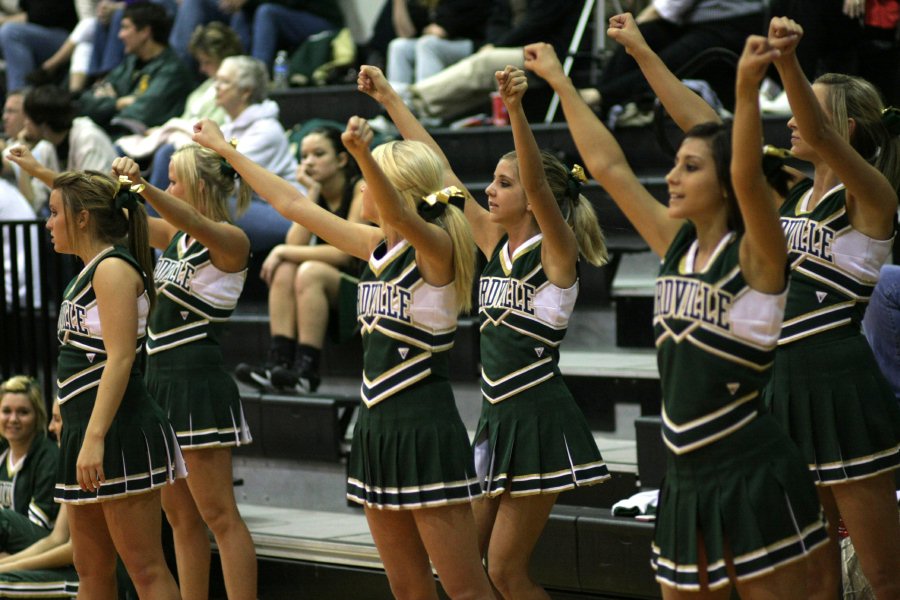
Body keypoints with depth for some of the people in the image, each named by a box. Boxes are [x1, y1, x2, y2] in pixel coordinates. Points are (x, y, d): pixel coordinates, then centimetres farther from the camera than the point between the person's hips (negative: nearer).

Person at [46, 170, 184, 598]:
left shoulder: (114, 267, -11)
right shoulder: (90, 272, 17)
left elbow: (120, 359, -20)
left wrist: (95, 438, -26)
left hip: (118, 432, -10)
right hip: (88, 427, 10)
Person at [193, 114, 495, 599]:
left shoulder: (435, 247, -12)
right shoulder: (377, 246, 10)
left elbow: (400, 215, -35)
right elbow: (294, 205, 18)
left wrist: (363, 155, -53)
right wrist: (225, 150, 24)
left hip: (425, 431, -8)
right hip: (378, 427, 8)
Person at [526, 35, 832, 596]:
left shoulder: (755, 255, -9)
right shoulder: (677, 245, 8)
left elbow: (747, 175, -28)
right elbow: (608, 165, 13)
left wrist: (748, 89, -42)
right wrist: (560, 81, 15)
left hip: (754, 477, -7)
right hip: (688, 480, 7)